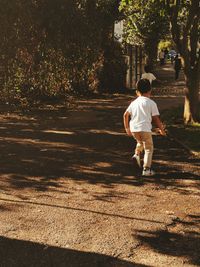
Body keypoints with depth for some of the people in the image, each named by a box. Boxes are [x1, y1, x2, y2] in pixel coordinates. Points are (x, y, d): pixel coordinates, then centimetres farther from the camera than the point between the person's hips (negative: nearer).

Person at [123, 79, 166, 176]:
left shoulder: (134, 102, 12)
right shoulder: (151, 103, 1)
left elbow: (126, 115, 10)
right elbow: (155, 118, -1)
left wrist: (127, 128, 20)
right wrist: (161, 129, 12)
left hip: (133, 128, 5)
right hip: (145, 128, -5)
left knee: (140, 142, 33)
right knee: (149, 148, 7)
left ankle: (137, 154, 9)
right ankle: (146, 169, 1)